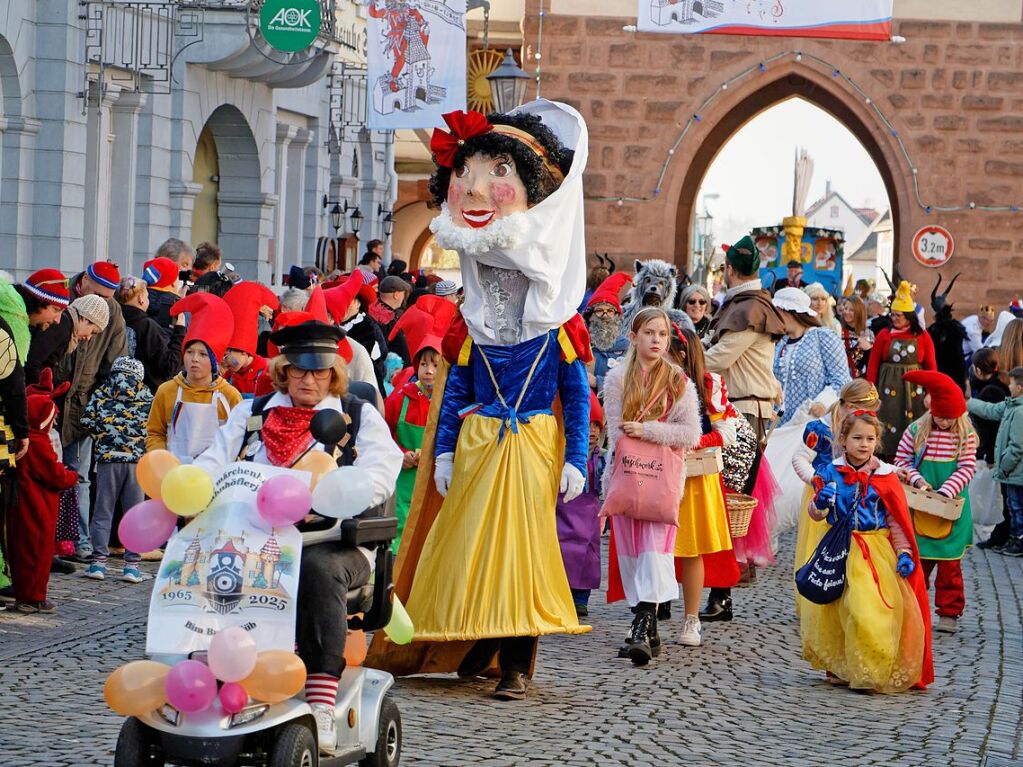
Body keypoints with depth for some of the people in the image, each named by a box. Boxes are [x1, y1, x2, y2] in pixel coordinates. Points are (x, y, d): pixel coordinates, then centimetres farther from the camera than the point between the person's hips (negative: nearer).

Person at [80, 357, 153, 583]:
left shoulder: (101, 392, 6)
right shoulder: (147, 397, 7)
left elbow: (88, 420, -1)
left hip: (107, 457, 0)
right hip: (137, 459, 0)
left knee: (103, 511, 7)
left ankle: (99, 561, 3)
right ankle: (132, 564, 3)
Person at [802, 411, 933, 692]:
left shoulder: (885, 477, -1)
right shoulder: (831, 473, 1)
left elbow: (896, 520, 2)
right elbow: (816, 513, 5)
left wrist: (903, 553, -7)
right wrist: (820, 503, -18)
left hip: (877, 551, -1)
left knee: (876, 608, -10)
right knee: (837, 608, 2)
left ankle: (874, 671, 2)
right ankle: (838, 666, 18)